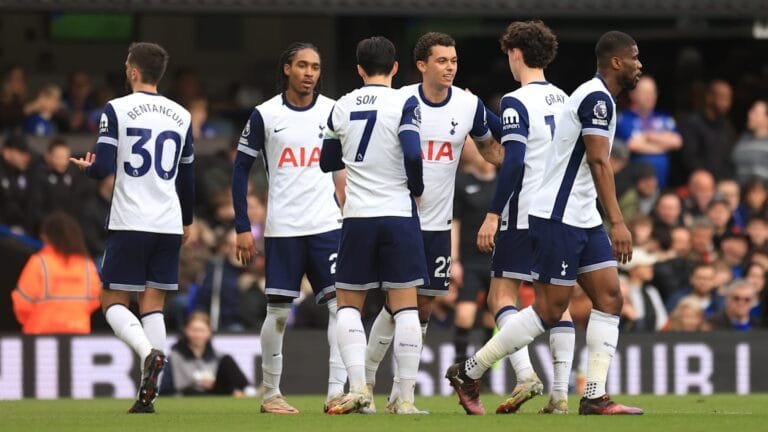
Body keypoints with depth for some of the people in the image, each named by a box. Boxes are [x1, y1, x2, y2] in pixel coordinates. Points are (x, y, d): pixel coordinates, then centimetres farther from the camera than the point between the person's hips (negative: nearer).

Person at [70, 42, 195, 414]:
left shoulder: (116, 109, -5)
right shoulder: (180, 115, 10)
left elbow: (103, 167, -11)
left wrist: (87, 167, 13)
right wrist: (187, 222, 29)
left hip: (129, 223, -4)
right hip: (169, 225, 4)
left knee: (114, 302, 4)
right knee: (153, 305, 6)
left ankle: (149, 353, -24)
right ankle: (148, 393, -3)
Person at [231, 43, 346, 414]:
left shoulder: (333, 112, 4)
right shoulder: (265, 115, 1)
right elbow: (241, 169, 6)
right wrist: (242, 227, 1)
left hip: (326, 226, 1)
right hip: (282, 228, -1)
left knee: (340, 303, -10)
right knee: (278, 311, 3)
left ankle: (336, 390, -10)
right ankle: (270, 394, 14)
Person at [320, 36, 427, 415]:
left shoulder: (342, 108, 6)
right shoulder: (403, 103, -6)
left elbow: (327, 162, 16)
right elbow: (413, 154, -18)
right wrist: (416, 189, 0)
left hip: (358, 216, 2)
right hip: (399, 213, -2)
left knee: (349, 304, 12)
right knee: (405, 306, 3)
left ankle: (358, 386, -4)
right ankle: (406, 397, -1)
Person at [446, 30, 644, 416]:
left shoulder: (595, 97, 17)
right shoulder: (598, 98, -14)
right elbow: (598, 161, -23)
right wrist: (617, 223, -28)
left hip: (582, 221, 10)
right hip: (557, 220, -10)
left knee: (609, 299, 1)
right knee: (549, 310, -6)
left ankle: (595, 398, -1)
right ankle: (469, 373, 4)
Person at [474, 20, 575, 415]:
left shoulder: (516, 102, -9)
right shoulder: (564, 100, 13)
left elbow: (513, 163, -17)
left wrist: (493, 215, -15)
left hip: (526, 216, -7)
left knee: (501, 296, -1)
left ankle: (525, 374, -19)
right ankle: (560, 393, 2)